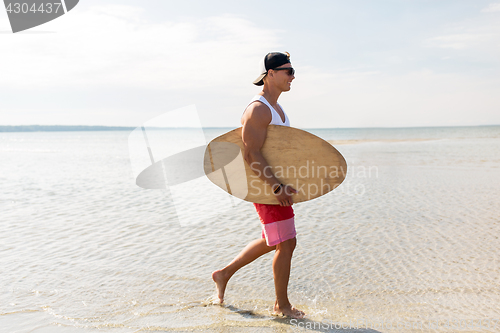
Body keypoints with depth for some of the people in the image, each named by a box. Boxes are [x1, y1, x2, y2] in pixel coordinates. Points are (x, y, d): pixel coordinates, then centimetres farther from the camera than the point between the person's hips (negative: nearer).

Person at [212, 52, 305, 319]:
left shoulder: (275, 107, 15)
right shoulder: (258, 109, -18)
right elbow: (251, 155, -25)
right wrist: (277, 187, -28)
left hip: (276, 182, 10)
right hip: (266, 185, -10)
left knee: (271, 241, 19)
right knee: (286, 243, -2)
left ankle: (224, 274, 32)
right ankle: (282, 304, 15)